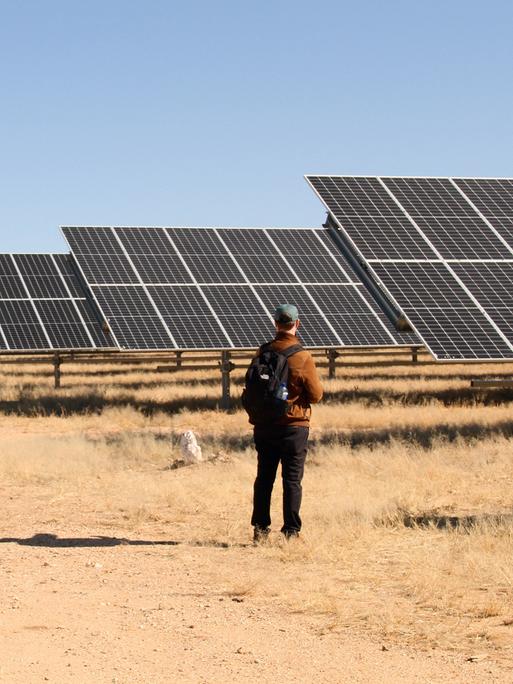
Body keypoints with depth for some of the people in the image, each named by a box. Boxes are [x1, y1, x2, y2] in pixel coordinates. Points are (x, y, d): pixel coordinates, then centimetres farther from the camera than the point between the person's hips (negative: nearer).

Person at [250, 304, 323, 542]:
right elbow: (316, 395, -8)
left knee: (264, 477, 12)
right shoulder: (303, 357, -13)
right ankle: (290, 531, 2)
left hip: (264, 426, 3)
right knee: (292, 480, 3)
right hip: (294, 426, -3)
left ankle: (260, 528, 15)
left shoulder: (263, 353, -2)